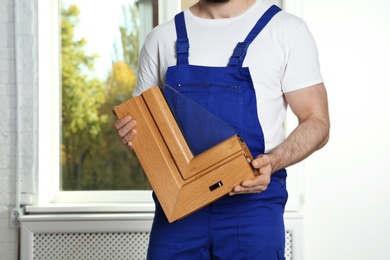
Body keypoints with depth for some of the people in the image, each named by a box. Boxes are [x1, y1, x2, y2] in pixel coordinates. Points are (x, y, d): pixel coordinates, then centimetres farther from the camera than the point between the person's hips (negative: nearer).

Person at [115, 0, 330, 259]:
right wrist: (130, 135, -8)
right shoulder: (162, 38, 10)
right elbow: (140, 122, 17)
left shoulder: (286, 30, 1)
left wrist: (272, 162, -20)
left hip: (251, 200, -2)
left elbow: (317, 123, 0)